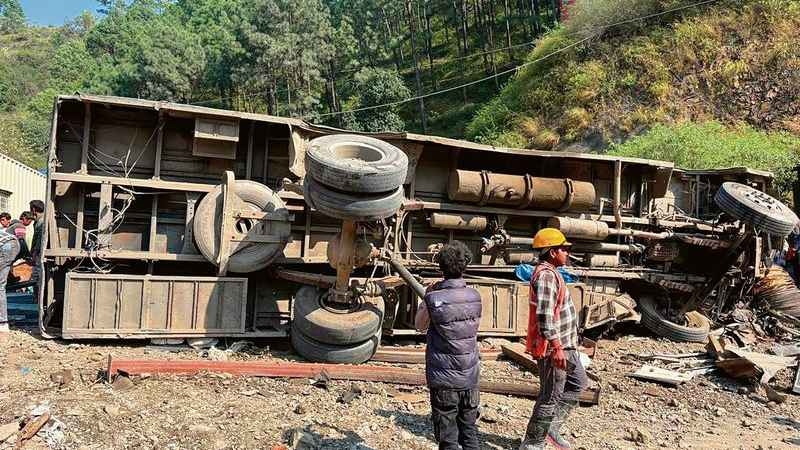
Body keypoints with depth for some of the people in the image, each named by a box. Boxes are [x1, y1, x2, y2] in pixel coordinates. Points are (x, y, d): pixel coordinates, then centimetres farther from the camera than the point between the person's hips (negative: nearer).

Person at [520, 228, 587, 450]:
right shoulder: (546, 275, -21)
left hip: (565, 344, 11)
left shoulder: (551, 273, 13)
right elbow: (545, 316, -28)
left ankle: (552, 428, 28)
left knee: (578, 383, 22)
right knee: (550, 397, 0)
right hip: (553, 347, -11)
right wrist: (556, 348, -28)